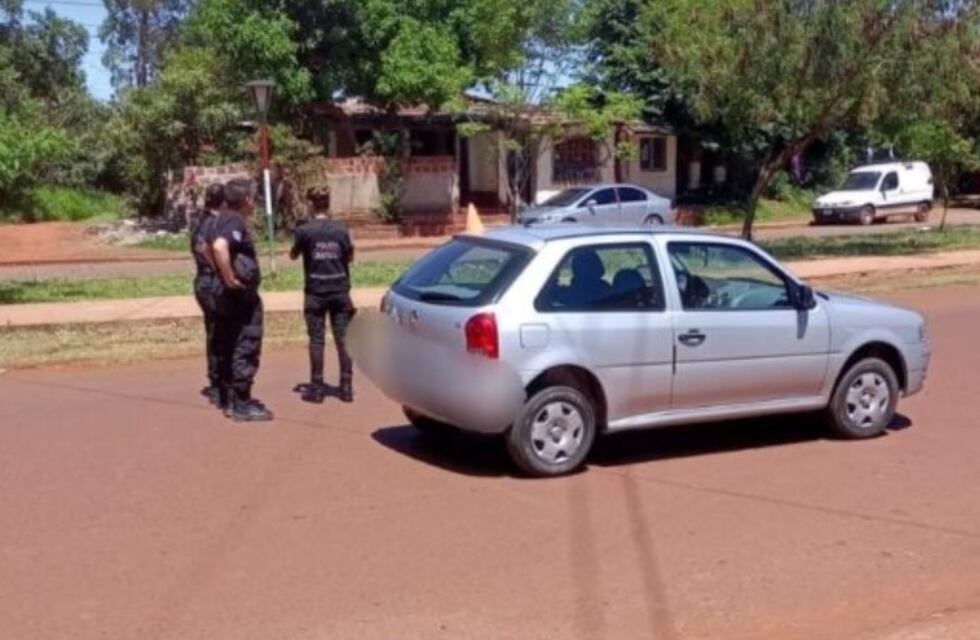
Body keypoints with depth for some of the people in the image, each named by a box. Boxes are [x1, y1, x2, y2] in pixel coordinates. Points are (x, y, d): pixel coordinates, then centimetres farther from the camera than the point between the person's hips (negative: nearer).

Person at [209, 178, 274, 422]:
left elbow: (211, 247, 26)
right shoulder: (235, 221, -18)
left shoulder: (222, 219, 11)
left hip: (227, 295, 10)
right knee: (246, 349, -5)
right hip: (242, 295, -10)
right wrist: (229, 278, -28)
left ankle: (230, 399, 22)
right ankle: (242, 405, -1)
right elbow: (220, 247, -37)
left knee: (227, 348, 14)